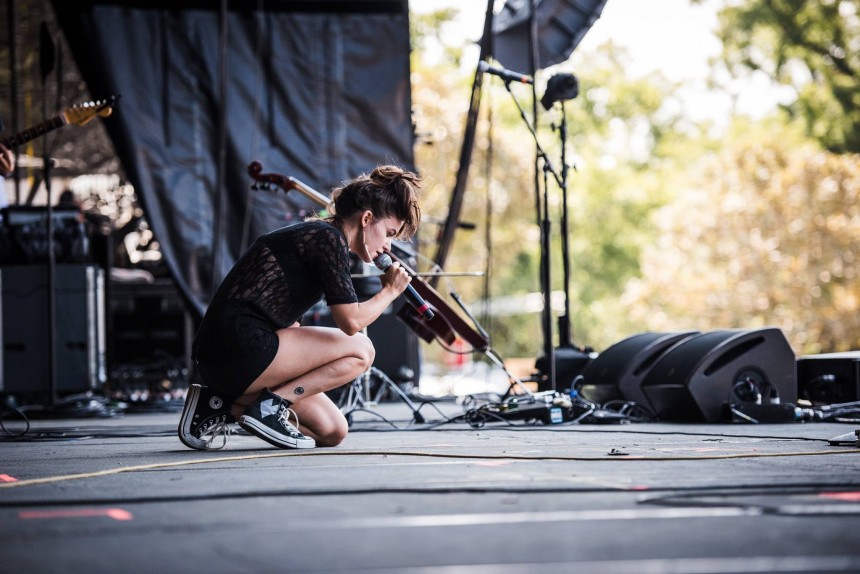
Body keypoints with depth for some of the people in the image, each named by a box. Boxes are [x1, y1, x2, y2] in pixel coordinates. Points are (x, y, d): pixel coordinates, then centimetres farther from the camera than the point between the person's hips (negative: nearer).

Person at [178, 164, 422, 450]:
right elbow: (351, 321, -14)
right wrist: (390, 291, 2)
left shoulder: (311, 235, 23)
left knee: (332, 432, 10)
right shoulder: (328, 238, -7)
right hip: (240, 348, -10)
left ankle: (224, 404, 7)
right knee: (360, 350, -4)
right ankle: (270, 405, -10)